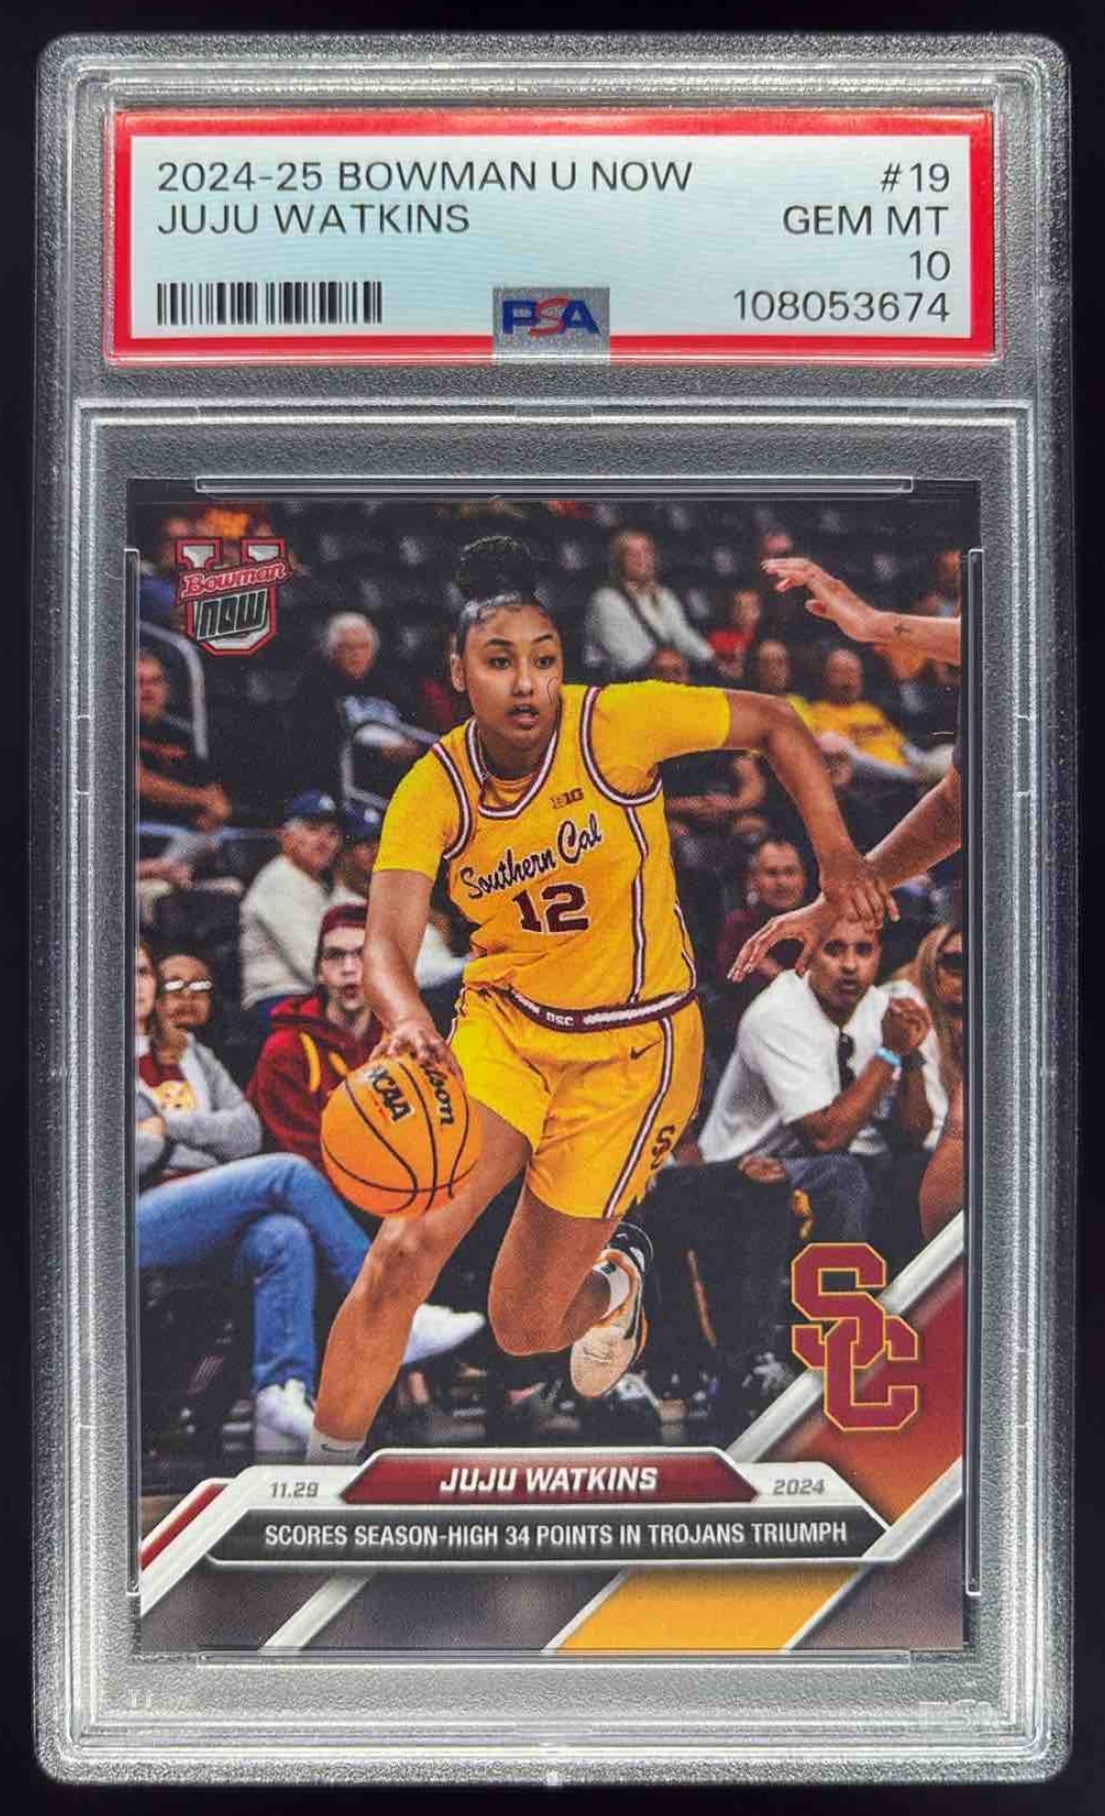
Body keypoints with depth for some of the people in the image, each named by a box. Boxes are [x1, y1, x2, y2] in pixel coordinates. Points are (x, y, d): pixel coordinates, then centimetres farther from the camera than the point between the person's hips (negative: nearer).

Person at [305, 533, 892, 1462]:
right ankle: (329, 1457, 7)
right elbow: (388, 943, -25)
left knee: (525, 1327, 3)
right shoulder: (432, 792, -13)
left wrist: (835, 851, -11)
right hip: (501, 1023, 2)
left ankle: (616, 1278, 40)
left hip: (632, 1046, -2)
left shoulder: (617, 724, -19)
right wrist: (408, 1021, -47)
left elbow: (772, 722, -5)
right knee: (402, 1256, -15)